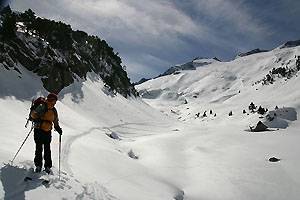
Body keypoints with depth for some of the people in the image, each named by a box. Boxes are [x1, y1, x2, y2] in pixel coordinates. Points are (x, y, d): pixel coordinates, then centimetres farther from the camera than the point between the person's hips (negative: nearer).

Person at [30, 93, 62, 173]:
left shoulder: (54, 110, 15)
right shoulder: (42, 106, -5)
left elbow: (55, 121, 23)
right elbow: (33, 113, -9)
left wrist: (58, 128, 9)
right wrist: (36, 118, -27)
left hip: (48, 131, 5)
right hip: (39, 130, -5)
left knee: (47, 149, 3)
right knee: (39, 148, -5)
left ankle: (48, 166, 8)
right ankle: (38, 165, 7)